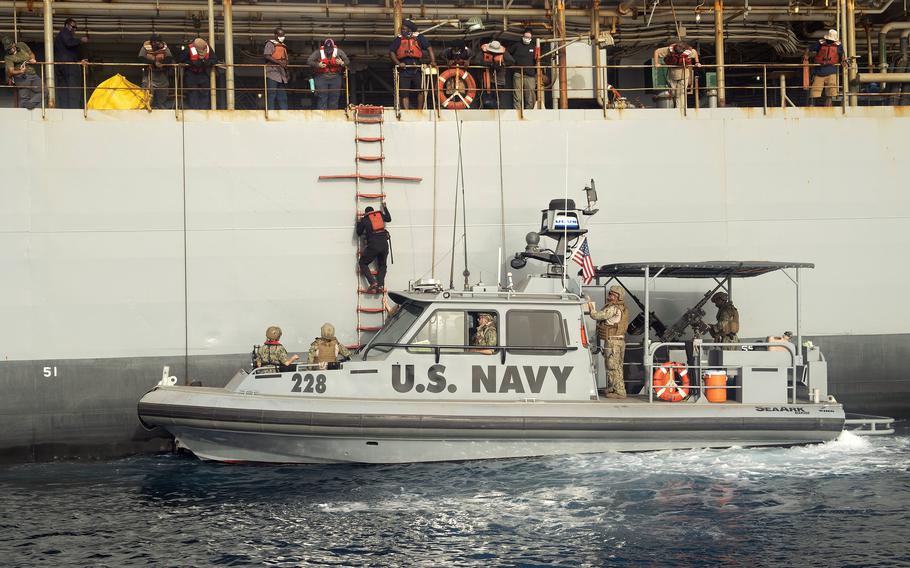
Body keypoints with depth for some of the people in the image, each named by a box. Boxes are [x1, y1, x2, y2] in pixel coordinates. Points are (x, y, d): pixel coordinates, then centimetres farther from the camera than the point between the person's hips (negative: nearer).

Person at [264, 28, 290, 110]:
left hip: (282, 74, 8)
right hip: (273, 72, -8)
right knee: (271, 95, -10)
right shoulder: (270, 44, -1)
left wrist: (287, 73, 16)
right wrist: (279, 62, -24)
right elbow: (267, 56, -15)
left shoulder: (283, 46, 23)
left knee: (283, 97, 6)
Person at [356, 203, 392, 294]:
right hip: (384, 244, 4)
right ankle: (380, 285, -1)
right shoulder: (380, 215, 15)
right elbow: (389, 219, 35)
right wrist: (385, 208, 47)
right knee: (382, 265, 20)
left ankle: (373, 283, -8)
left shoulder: (364, 220, 7)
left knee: (363, 263, 11)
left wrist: (359, 223, 31)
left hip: (373, 245, -4)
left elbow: (359, 233, 16)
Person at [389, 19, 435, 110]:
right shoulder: (399, 39, 14)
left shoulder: (418, 37, 10)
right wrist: (398, 63, -10)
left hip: (416, 68, -1)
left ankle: (420, 111, 5)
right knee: (404, 93, -3)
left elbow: (429, 48, 6)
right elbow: (391, 52, 6)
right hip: (404, 69, 1)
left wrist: (433, 61, -9)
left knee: (420, 91, -5)